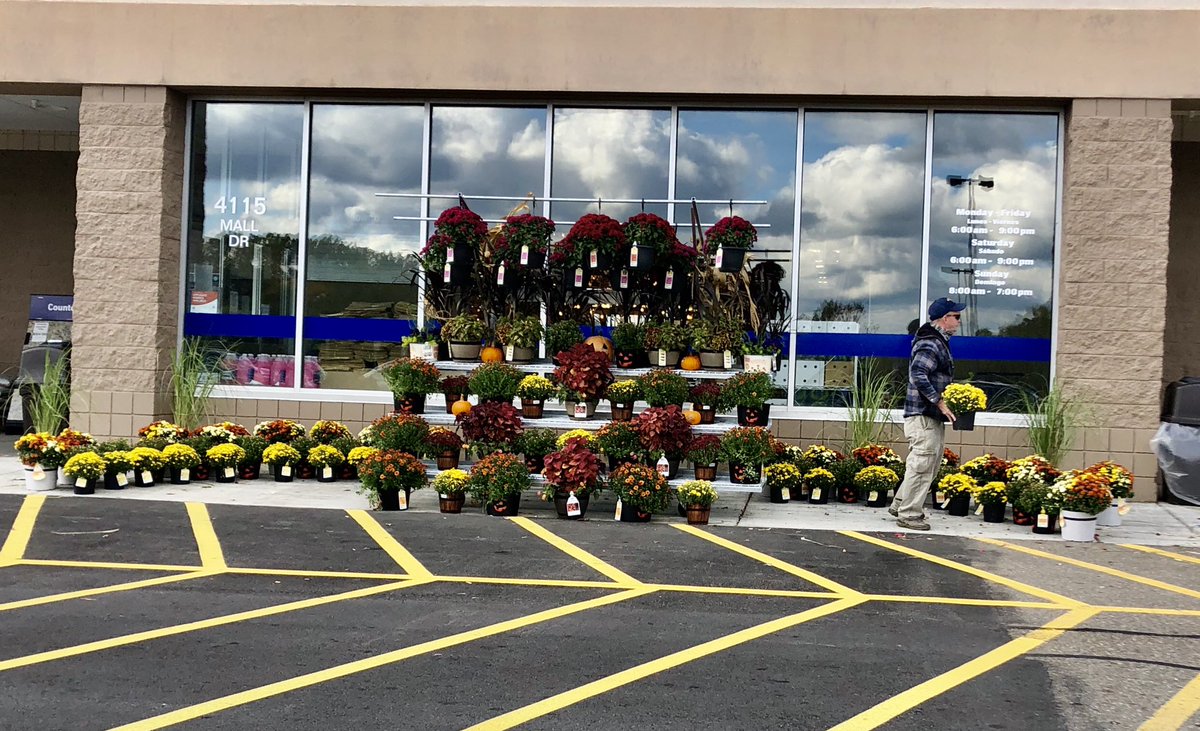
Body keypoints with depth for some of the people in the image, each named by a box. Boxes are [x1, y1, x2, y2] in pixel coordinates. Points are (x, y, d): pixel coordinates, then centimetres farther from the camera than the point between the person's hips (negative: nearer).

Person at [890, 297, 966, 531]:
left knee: (930, 465, 16)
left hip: (933, 417, 11)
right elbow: (918, 375, -26)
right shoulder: (930, 344, -15)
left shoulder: (939, 342, 19)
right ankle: (908, 514, -1)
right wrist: (939, 403, -23)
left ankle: (900, 504, 24)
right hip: (924, 415, -11)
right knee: (922, 465, -7)